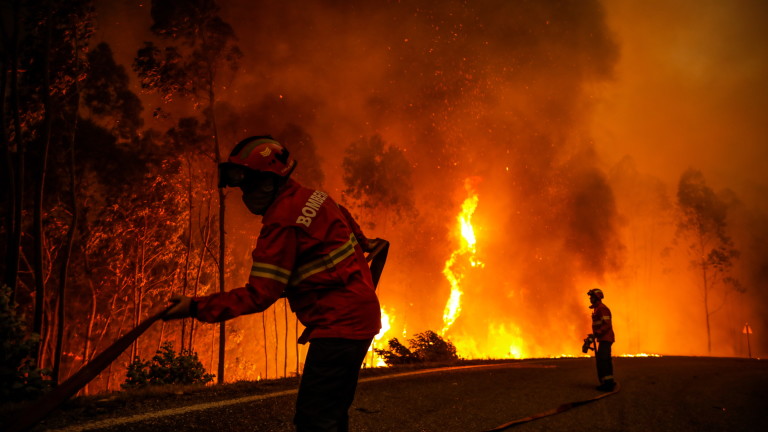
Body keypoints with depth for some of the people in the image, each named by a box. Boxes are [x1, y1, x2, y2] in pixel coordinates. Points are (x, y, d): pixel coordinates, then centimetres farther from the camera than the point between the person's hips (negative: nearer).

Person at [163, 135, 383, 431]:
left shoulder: (282, 223, -19)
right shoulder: (313, 197, 8)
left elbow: (259, 296, -19)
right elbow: (344, 220, 29)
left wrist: (196, 307, -15)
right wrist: (361, 243, 51)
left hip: (338, 324, -10)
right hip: (361, 315, 10)